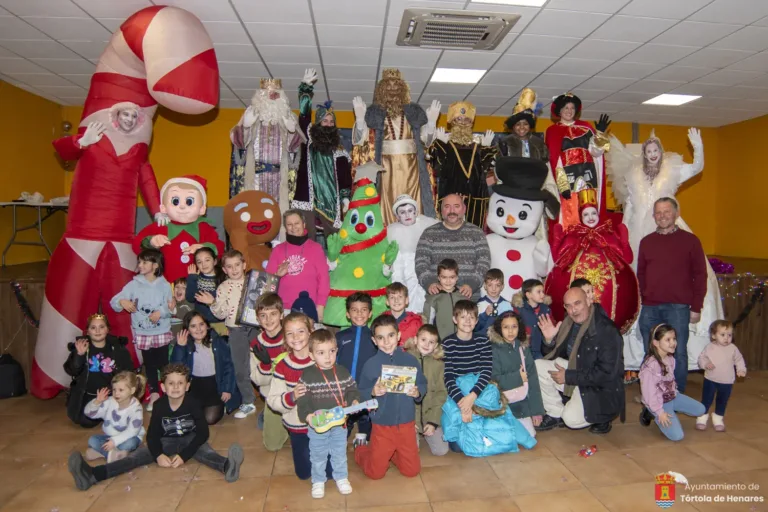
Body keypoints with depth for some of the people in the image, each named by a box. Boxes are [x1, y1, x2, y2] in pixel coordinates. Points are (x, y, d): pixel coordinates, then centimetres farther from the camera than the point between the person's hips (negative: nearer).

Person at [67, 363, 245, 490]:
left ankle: (227, 466, -66)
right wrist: (158, 455, -30)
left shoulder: (192, 404, -20)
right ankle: (92, 475, -33)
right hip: (166, 441, 4)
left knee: (203, 451, -35)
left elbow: (202, 433, -21)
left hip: (190, 440, -4)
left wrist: (184, 455, -32)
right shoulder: (159, 405, -12)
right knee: (138, 456, -17)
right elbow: (152, 434, -11)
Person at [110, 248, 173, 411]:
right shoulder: (134, 284, -4)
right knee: (149, 364, 13)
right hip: (142, 333, 1)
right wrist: (122, 301, -28)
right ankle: (154, 393, 27)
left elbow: (170, 308, -6)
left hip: (162, 333, -1)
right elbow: (114, 301, -6)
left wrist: (161, 312, -26)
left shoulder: (164, 285, -5)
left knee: (163, 363, 5)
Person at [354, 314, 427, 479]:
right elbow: (360, 393, -7)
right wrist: (373, 392, -27)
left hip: (406, 424, 2)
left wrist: (417, 392, -19)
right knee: (375, 473, 9)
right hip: (382, 425, -2)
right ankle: (361, 447, 38)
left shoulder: (410, 360, -5)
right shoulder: (371, 364, -10)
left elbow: (423, 385, 2)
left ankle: (390, 453, 38)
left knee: (412, 471, 12)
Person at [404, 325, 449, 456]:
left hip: (430, 415, 2)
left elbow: (441, 393, 0)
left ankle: (425, 433, 23)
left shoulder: (438, 363, 0)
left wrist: (433, 421, -9)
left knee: (441, 450, -6)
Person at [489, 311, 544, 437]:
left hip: (522, 404, 4)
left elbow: (533, 379, -2)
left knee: (530, 435, 0)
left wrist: (536, 409, -4)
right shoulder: (495, 350, -11)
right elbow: (494, 379, -16)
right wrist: (517, 377, -17)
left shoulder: (523, 348, 0)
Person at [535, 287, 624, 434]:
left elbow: (607, 373, -26)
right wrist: (549, 340, -18)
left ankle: (602, 416, 11)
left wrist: (569, 377, -21)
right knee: (537, 366, -11)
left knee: (572, 419, -24)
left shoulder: (607, 330, -23)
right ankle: (556, 414, 6)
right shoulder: (568, 323, -2)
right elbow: (553, 355, 5)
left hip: (599, 387, -7)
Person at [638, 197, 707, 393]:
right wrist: (643, 299, 5)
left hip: (678, 308, -3)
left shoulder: (690, 240, 2)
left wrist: (696, 307, -2)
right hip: (650, 308, 3)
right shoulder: (646, 242, 11)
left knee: (678, 353, 3)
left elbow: (700, 275, 1)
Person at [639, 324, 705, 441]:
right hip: (659, 403, -8)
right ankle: (651, 413, 6)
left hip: (673, 396, 8)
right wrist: (659, 412, -19)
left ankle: (671, 411, 14)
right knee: (677, 435, -13)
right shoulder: (650, 365, -29)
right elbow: (648, 392, -24)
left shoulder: (671, 359, -3)